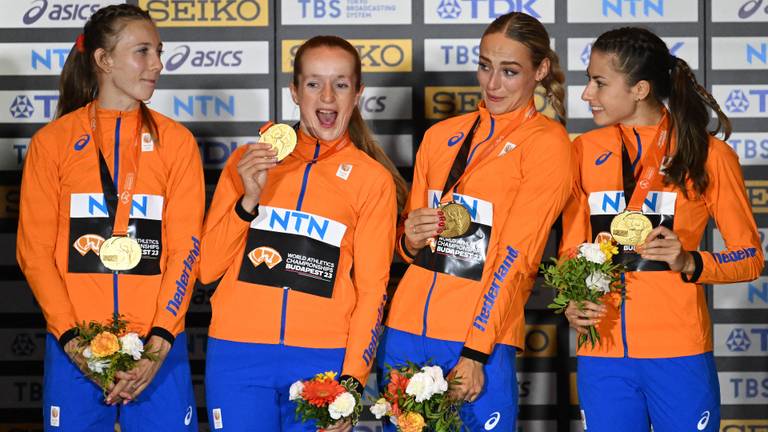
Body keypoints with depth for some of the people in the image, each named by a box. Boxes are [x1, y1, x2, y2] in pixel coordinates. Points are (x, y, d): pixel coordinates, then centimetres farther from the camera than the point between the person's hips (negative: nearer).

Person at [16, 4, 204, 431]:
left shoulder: (176, 141, 6)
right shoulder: (53, 140, 5)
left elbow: (185, 248, 1)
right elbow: (35, 249, 2)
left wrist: (159, 342, -11)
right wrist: (71, 337, -11)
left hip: (158, 346, 0)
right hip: (75, 347, 0)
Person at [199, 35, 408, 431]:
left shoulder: (373, 178, 5)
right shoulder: (248, 161, 9)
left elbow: (372, 288, 2)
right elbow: (206, 268, 6)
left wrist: (351, 380, -8)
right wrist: (248, 201, -8)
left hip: (324, 360, -1)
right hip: (239, 354, 1)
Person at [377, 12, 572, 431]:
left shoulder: (546, 142, -3)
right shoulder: (442, 135, 12)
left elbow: (517, 254, -10)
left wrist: (476, 352, -14)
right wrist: (410, 239, -4)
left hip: (482, 340, -5)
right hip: (406, 330, 5)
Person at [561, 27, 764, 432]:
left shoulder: (707, 154, -2)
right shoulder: (585, 151, 7)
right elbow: (570, 248, 13)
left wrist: (689, 262, -15)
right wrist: (572, 302, -6)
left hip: (679, 354, -3)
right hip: (602, 353, 3)